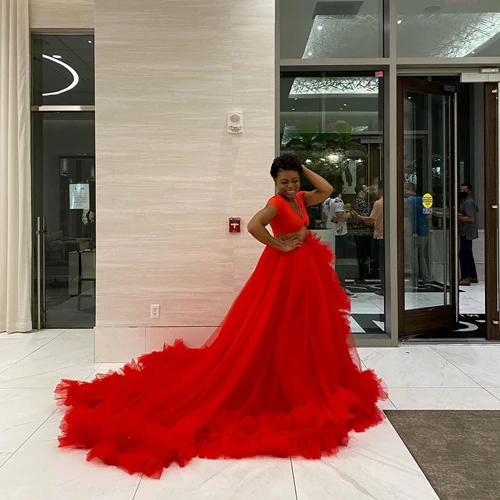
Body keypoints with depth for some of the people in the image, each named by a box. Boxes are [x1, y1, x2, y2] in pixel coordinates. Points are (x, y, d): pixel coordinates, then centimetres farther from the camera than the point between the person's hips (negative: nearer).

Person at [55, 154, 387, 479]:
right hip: (283, 270, -9)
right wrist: (279, 246, -22)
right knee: (272, 331, -1)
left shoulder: (301, 199, 7)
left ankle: (303, 385, 32)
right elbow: (253, 226, -35)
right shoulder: (276, 204, -18)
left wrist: (305, 170, 4)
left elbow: (328, 190, 12)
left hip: (305, 269, 9)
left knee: (303, 330, 18)